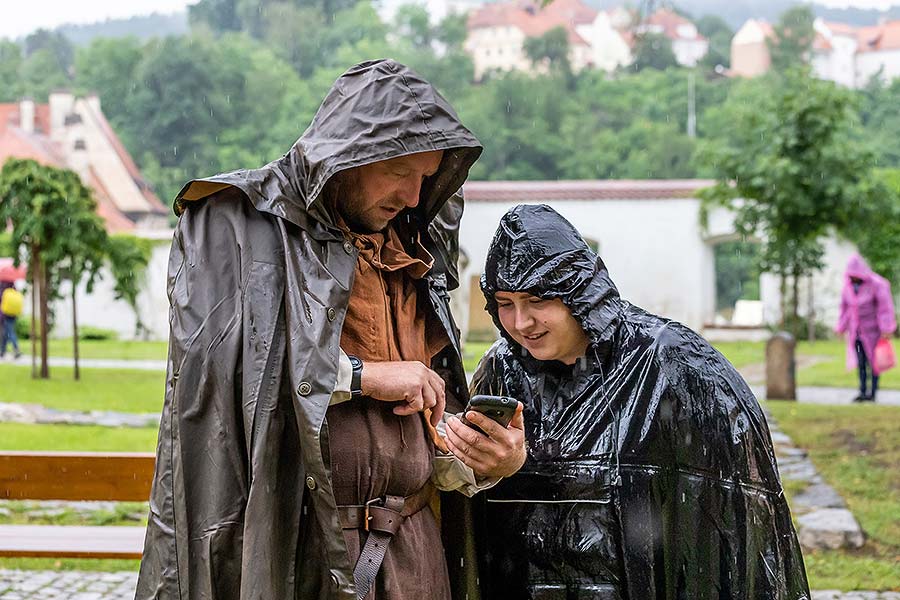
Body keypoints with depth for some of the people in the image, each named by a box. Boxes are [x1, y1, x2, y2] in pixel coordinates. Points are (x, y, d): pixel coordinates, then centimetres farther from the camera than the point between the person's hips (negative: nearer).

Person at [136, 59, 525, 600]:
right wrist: (361, 374, -15)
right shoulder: (237, 221, -3)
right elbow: (209, 353, -20)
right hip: (290, 550, -6)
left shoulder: (411, 256, 16)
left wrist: (480, 465, -3)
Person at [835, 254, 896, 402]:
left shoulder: (876, 285, -15)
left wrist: (887, 329, -21)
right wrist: (841, 328, 7)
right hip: (856, 331, 4)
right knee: (861, 363, 3)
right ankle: (863, 392, 6)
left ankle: (873, 393, 5)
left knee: (873, 362, 0)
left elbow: (885, 307, -16)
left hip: (872, 329, -4)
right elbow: (845, 309, 8)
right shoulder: (848, 286, 0)